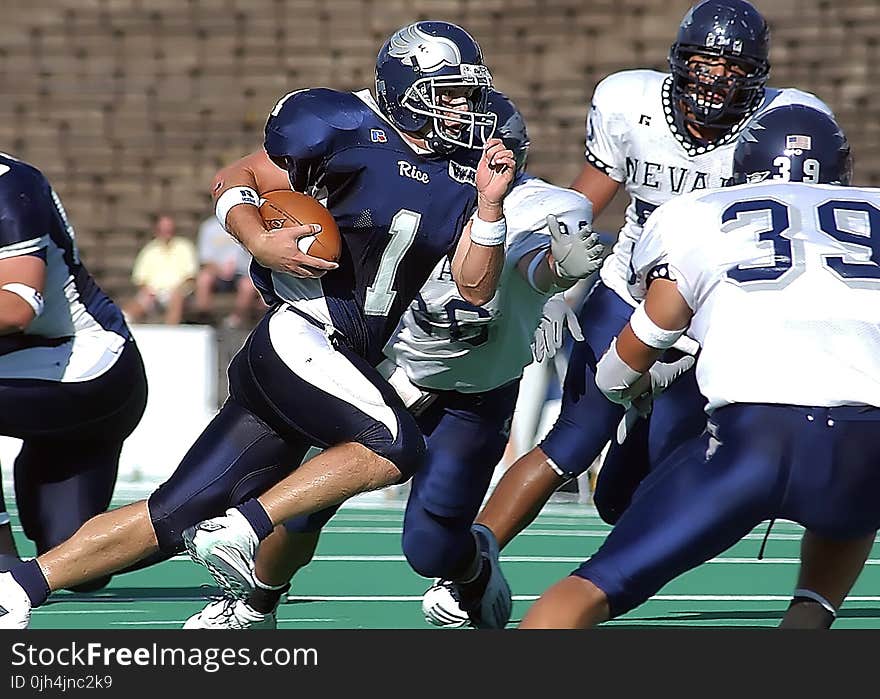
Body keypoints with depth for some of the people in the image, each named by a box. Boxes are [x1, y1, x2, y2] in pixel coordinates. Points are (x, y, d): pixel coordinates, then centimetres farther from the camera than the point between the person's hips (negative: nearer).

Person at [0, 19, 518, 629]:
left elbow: (475, 289, 8)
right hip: (299, 339, -6)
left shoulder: (462, 173, 11)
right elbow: (234, 181, 3)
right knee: (396, 446, -24)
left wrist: (489, 204, -5)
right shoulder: (347, 130, -6)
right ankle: (241, 531, -18)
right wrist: (261, 243, -14)